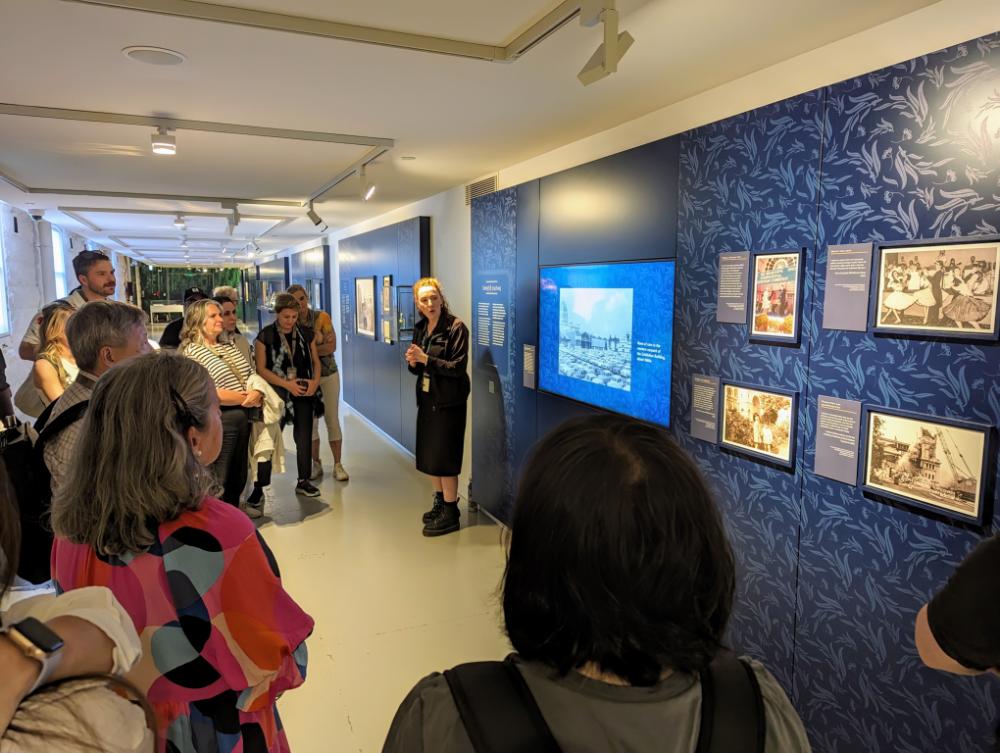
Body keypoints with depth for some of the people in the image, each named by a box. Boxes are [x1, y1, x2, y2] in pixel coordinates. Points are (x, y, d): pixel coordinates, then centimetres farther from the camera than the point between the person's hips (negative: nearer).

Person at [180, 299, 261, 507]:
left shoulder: (229, 346, 15)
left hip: (243, 418, 8)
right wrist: (246, 399, -11)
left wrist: (257, 394, -8)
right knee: (218, 484, 2)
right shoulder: (192, 352, -8)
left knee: (238, 479, 17)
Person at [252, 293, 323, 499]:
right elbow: (261, 369, -8)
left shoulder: (306, 334, 6)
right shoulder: (265, 336, -5)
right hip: (277, 394, -4)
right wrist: (287, 384, -17)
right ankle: (259, 487, 7)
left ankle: (303, 481, 24)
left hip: (304, 394, 4)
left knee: (304, 438, 10)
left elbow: (315, 361, 12)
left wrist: (315, 380, -7)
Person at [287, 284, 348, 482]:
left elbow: (331, 347, -16)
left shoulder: (322, 317, -8)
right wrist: (318, 343, -20)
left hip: (328, 374, -1)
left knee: (332, 419, 3)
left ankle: (338, 465, 12)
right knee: (310, 421, 9)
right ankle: (316, 464, 22)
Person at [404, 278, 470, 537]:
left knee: (444, 457, -2)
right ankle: (440, 502, 29)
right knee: (429, 455, 13)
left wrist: (425, 359, -22)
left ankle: (450, 513, 10)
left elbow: (458, 368, -18)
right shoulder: (420, 328, 8)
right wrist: (412, 362, -8)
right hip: (426, 399, 7)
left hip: (448, 402, -7)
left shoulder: (455, 327, -14)